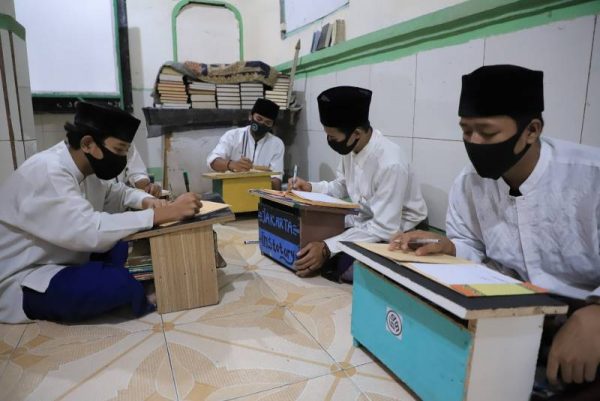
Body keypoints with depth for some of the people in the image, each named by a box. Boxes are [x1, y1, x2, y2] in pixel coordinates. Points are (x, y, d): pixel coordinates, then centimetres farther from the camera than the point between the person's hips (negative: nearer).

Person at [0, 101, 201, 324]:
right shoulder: (47, 173, -27)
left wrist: (146, 201, -8)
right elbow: (90, 230, -37)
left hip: (65, 261, 9)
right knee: (118, 283, -29)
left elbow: (116, 192, 15)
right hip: (21, 284, -9)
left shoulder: (87, 166, -1)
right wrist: (163, 214, -36)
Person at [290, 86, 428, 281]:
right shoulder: (350, 148, -8)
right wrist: (311, 188, -7)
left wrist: (327, 248, -35)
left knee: (341, 265, -29)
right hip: (365, 221, 8)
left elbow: (384, 228, -30)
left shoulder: (390, 164, -31)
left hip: (395, 234, -7)